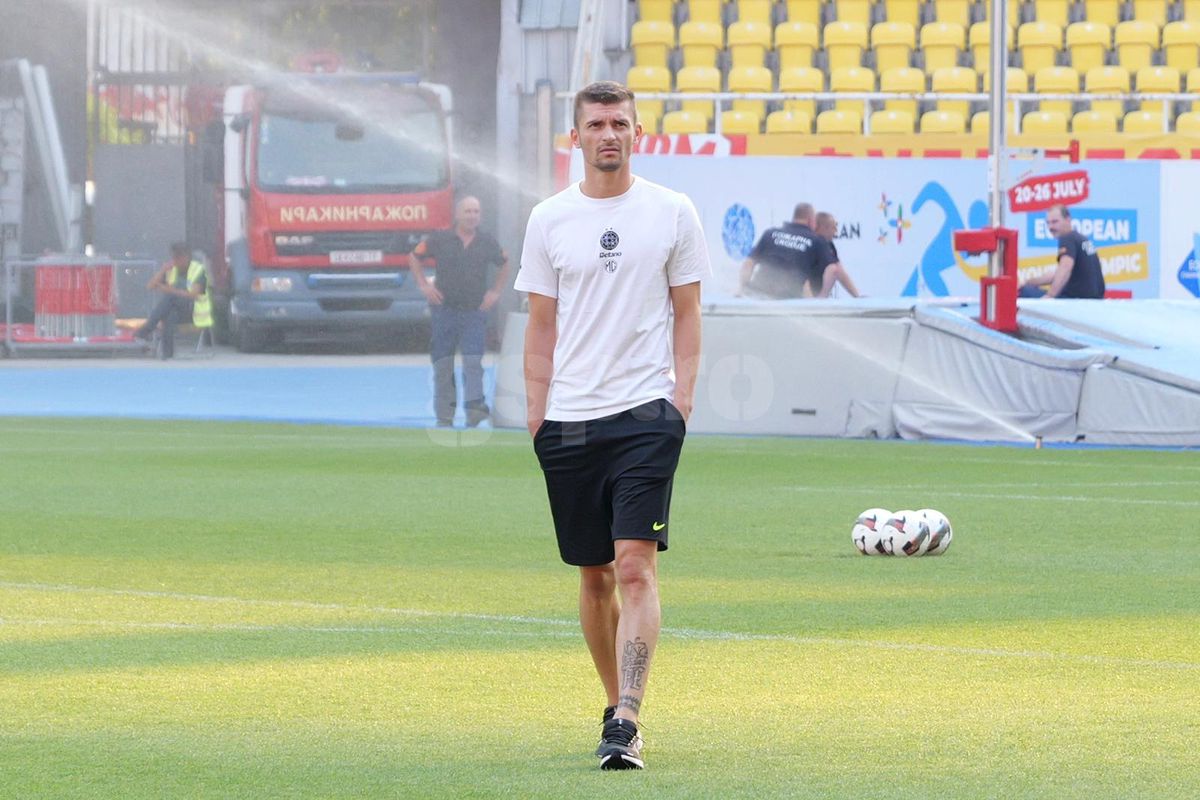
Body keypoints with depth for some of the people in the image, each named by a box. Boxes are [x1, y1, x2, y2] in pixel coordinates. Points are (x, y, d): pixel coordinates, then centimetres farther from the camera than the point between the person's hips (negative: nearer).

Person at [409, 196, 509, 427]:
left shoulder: (487, 242, 5)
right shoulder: (440, 239, 0)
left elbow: (504, 264, 22)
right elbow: (414, 258, 12)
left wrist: (495, 291, 12)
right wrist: (424, 285, 2)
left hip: (475, 311, 0)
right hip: (444, 309, 0)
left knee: (473, 361, -14)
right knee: (443, 365, 2)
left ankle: (475, 407, -20)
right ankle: (444, 416, 6)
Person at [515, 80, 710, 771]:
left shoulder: (673, 213, 4)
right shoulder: (550, 219, 8)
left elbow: (687, 313, 8)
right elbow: (542, 324, 11)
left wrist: (682, 393, -3)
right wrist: (536, 411, 4)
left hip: (646, 412, -3)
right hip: (569, 421, 3)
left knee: (635, 565, -15)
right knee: (594, 575, 8)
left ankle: (628, 725, -20)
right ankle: (616, 706, 23)